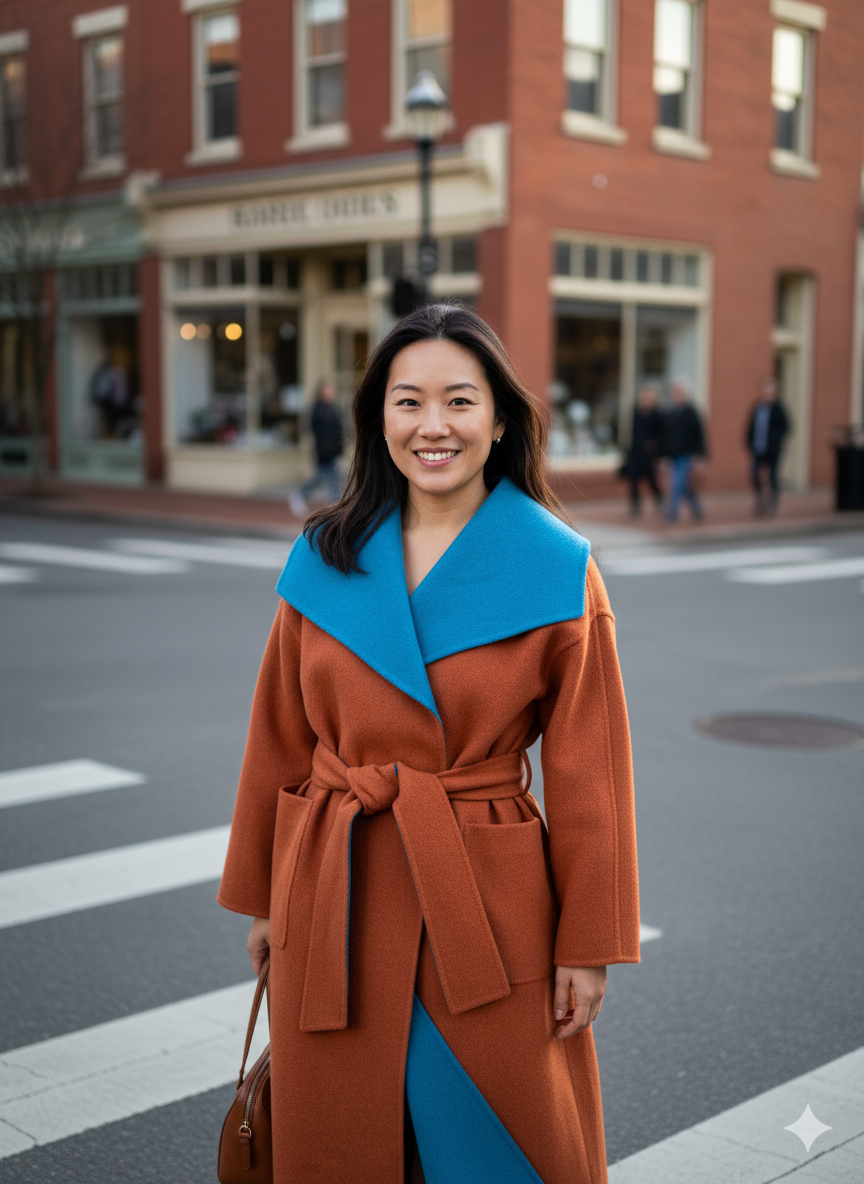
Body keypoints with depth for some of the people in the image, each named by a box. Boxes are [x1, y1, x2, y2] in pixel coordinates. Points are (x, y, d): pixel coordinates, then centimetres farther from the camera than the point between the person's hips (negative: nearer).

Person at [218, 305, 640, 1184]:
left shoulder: (558, 572, -7)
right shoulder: (324, 559, 1)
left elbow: (588, 770, -5)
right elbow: (280, 740, 8)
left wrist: (588, 945, -5)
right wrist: (263, 899, 12)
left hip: (490, 907, -2)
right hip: (334, 904, 3)